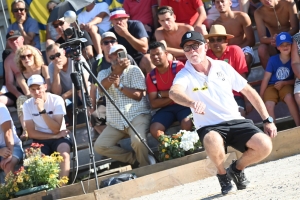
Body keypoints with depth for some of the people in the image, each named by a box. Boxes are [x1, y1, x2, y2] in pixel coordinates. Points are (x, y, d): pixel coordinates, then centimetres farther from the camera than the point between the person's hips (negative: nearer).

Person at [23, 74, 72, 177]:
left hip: (60, 137, -2)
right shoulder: (27, 105, -5)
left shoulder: (56, 100, -12)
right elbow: (31, 133, -6)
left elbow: (56, 129, -18)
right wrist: (54, 136, -15)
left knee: (64, 154, -33)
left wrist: (42, 110, -29)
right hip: (41, 139, 2)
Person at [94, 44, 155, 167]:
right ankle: (135, 159, -3)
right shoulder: (104, 73, 13)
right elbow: (102, 87, -12)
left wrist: (119, 85, -13)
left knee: (137, 141, -33)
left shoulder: (134, 70, 5)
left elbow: (138, 95, -4)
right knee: (99, 147, -15)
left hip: (137, 115, -4)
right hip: (115, 122, 4)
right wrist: (117, 70, -23)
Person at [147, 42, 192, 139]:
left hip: (183, 105, -3)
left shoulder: (178, 66, -8)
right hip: (166, 108, 3)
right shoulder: (151, 76, 2)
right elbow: (153, 104, -3)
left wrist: (162, 94, -6)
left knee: (186, 123, -33)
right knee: (154, 129, -23)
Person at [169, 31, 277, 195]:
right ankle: (222, 175, -5)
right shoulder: (184, 75, -4)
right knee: (213, 142, -40)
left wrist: (267, 120, 9)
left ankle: (237, 168, 10)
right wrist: (192, 102, -51)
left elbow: (249, 92, 13)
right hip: (209, 127, -3)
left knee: (265, 146, -23)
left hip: (236, 121, 3)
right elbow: (174, 92, -29)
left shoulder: (223, 67, 6)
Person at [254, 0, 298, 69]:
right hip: (274, 46, 1)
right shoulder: (259, 13, -10)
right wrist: (271, 39, -42)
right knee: (261, 49, -31)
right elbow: (262, 38, -17)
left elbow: (295, 28, -19)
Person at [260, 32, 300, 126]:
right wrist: (261, 96, -6)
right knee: (268, 104, -29)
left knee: (289, 97, -35)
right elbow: (266, 78, -4)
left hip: (286, 85, 0)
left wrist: (283, 83, -13)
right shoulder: (273, 60, -7)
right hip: (272, 86, 0)